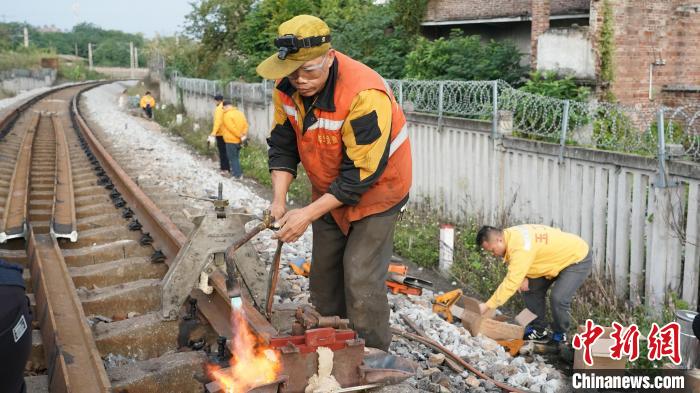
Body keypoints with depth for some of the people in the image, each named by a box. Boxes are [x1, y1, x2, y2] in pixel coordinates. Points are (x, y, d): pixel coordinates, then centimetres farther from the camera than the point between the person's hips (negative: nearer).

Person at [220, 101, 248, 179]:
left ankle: (237, 174, -1)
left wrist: (241, 135, -14)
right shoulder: (240, 113, 10)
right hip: (239, 140, 8)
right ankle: (239, 173, 20)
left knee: (233, 158, 1)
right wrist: (243, 135, -1)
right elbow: (246, 125, 6)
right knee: (236, 157, 18)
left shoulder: (226, 115, -14)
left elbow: (232, 128, -20)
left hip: (231, 140, -8)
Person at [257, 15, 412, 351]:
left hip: (374, 190, -7)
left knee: (360, 282, -10)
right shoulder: (287, 87, -14)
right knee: (323, 274, 16)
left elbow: (361, 174, -32)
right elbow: (282, 145, -4)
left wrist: (309, 214, -30)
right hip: (328, 192, 7)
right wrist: (279, 200, -17)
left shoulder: (364, 95, -35)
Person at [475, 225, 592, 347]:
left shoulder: (520, 247, -36)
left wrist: (487, 306, -34)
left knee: (558, 298, -22)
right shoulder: (510, 236, -8)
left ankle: (560, 336, 2)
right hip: (559, 257, 10)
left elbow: (511, 282, -38)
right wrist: (523, 278, -16)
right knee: (531, 290, 7)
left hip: (578, 259, -10)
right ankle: (539, 331, 19)